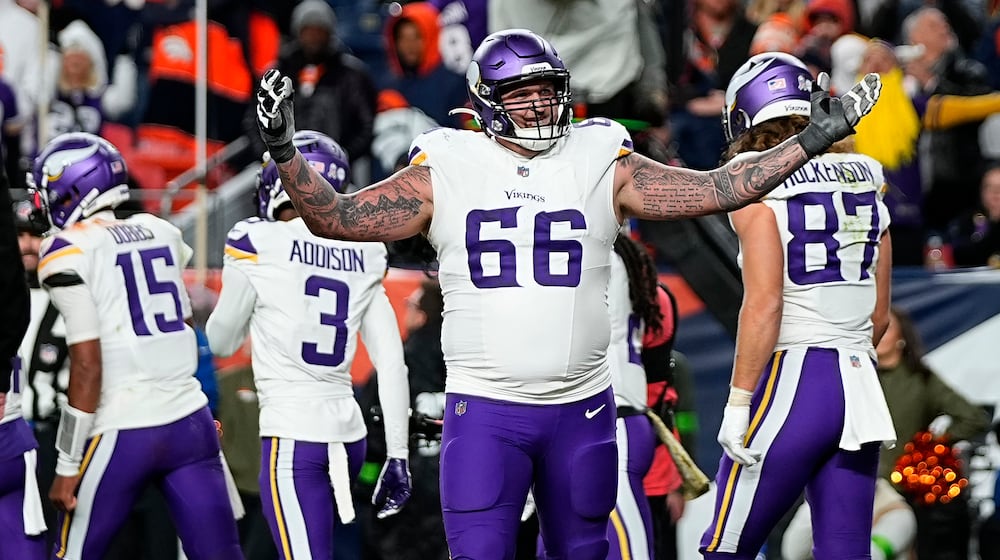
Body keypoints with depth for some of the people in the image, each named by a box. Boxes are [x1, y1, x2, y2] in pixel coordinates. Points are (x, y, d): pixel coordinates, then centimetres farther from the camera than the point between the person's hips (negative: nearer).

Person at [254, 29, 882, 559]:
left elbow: (716, 189, -1)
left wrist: (809, 143, -8)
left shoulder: (601, 166, 3)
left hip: (582, 409, 2)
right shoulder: (446, 173, 0)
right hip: (484, 412, -2)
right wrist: (284, 151, -17)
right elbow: (336, 217, -2)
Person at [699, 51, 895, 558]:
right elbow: (879, 314, 16)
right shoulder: (866, 181, 12)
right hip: (859, 379, 6)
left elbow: (764, 304, -15)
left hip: (790, 380, -6)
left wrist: (738, 402, -13)